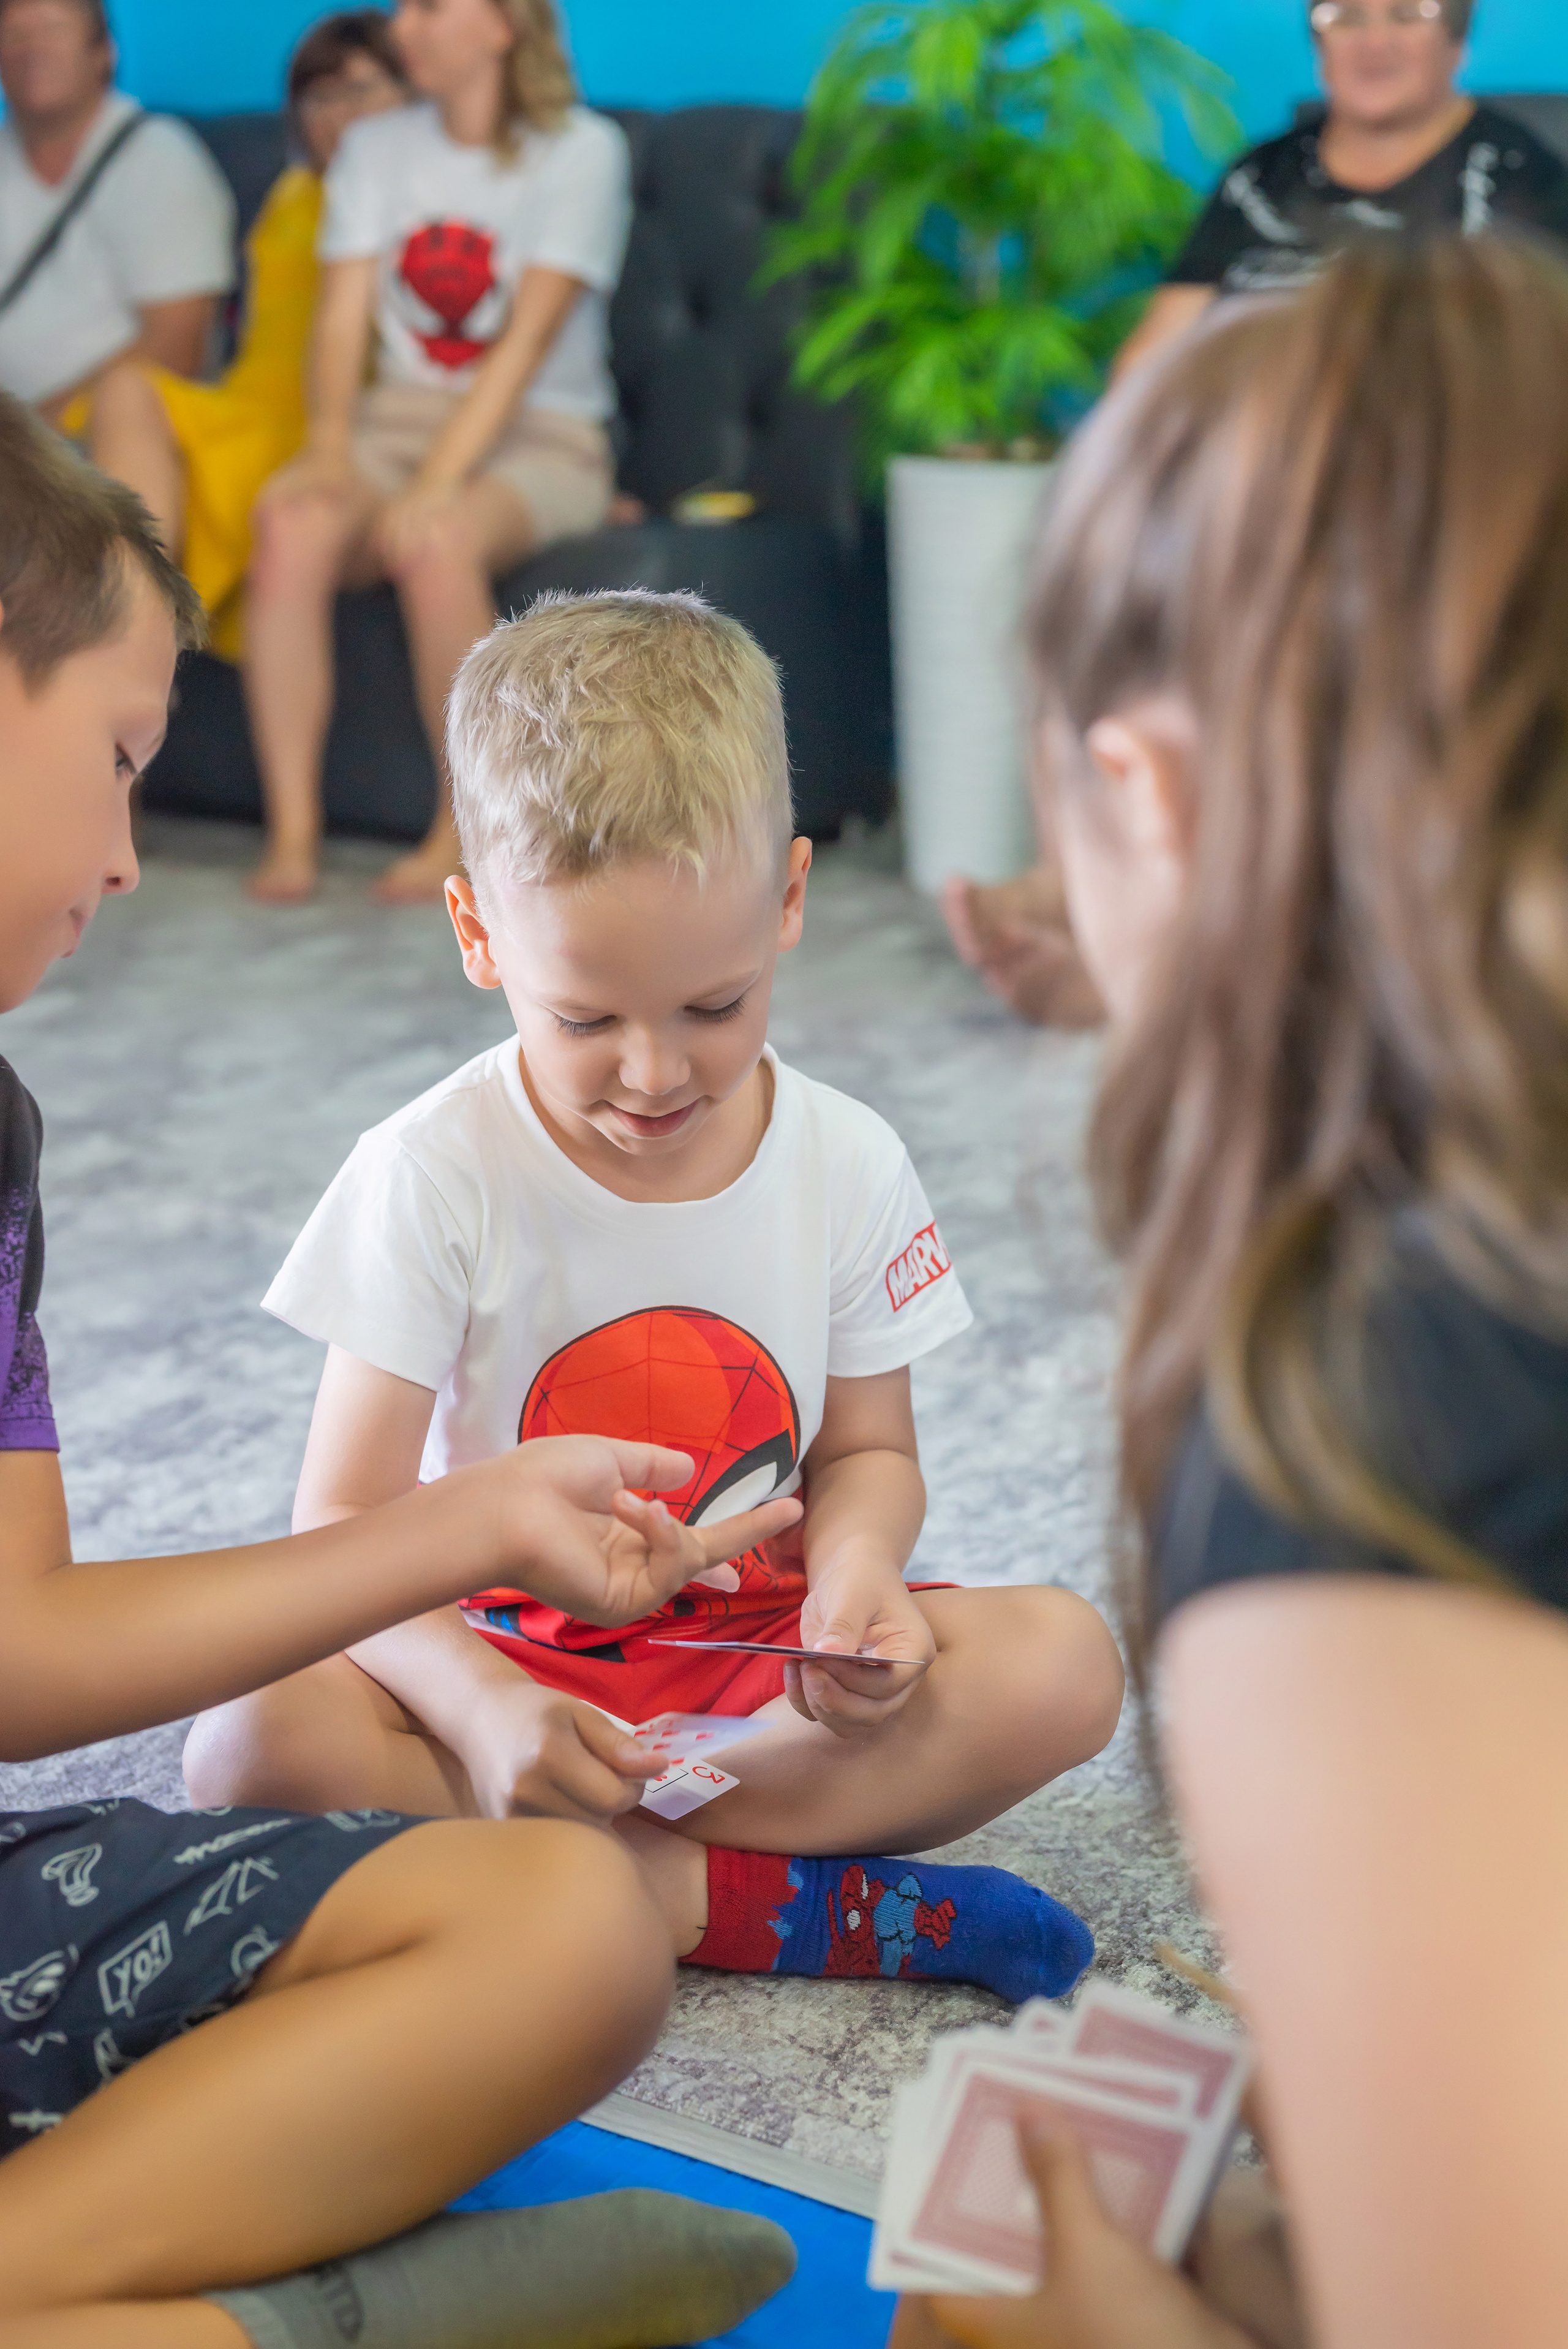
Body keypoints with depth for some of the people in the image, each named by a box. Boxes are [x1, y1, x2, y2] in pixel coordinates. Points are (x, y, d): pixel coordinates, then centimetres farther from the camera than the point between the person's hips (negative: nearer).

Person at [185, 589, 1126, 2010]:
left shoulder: (849, 1166, -4)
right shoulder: (434, 1181, -13)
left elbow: (867, 1451, 8)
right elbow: (344, 1521, -14)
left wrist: (852, 1574, -17)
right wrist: (481, 1705, -33)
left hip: (753, 1660, 2)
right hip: (502, 1654, -2)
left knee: (1065, 1663, -23)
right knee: (253, 1746, -31)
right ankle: (749, 1903, -27)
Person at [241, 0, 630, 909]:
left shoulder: (582, 150, -2)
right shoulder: (376, 149, 14)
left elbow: (526, 340, -13)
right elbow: (346, 315, 4)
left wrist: (437, 483, -24)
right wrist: (331, 446, -16)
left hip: (537, 437, -4)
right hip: (398, 420, 4)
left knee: (438, 543, -37)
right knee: (291, 523, -30)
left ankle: (464, 833, -23)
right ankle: (292, 835, -27)